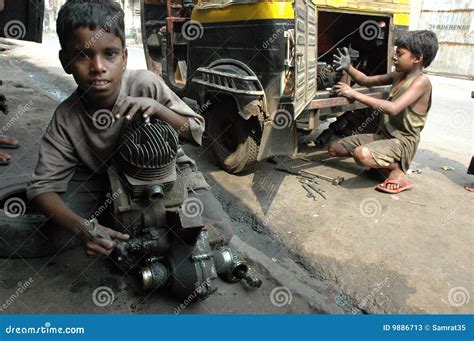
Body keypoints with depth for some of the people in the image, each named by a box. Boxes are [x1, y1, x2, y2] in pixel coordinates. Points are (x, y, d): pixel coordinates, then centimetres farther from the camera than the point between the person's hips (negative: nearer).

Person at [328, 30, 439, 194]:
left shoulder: (421, 81, -17)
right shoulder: (398, 75, 7)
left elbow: (393, 108, -31)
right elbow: (367, 80, 14)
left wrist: (355, 94, -29)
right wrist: (348, 68, -6)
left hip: (402, 142, -8)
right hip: (382, 135, 8)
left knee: (362, 155, -38)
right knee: (334, 147, 4)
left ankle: (396, 170, -6)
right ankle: (382, 162, 11)